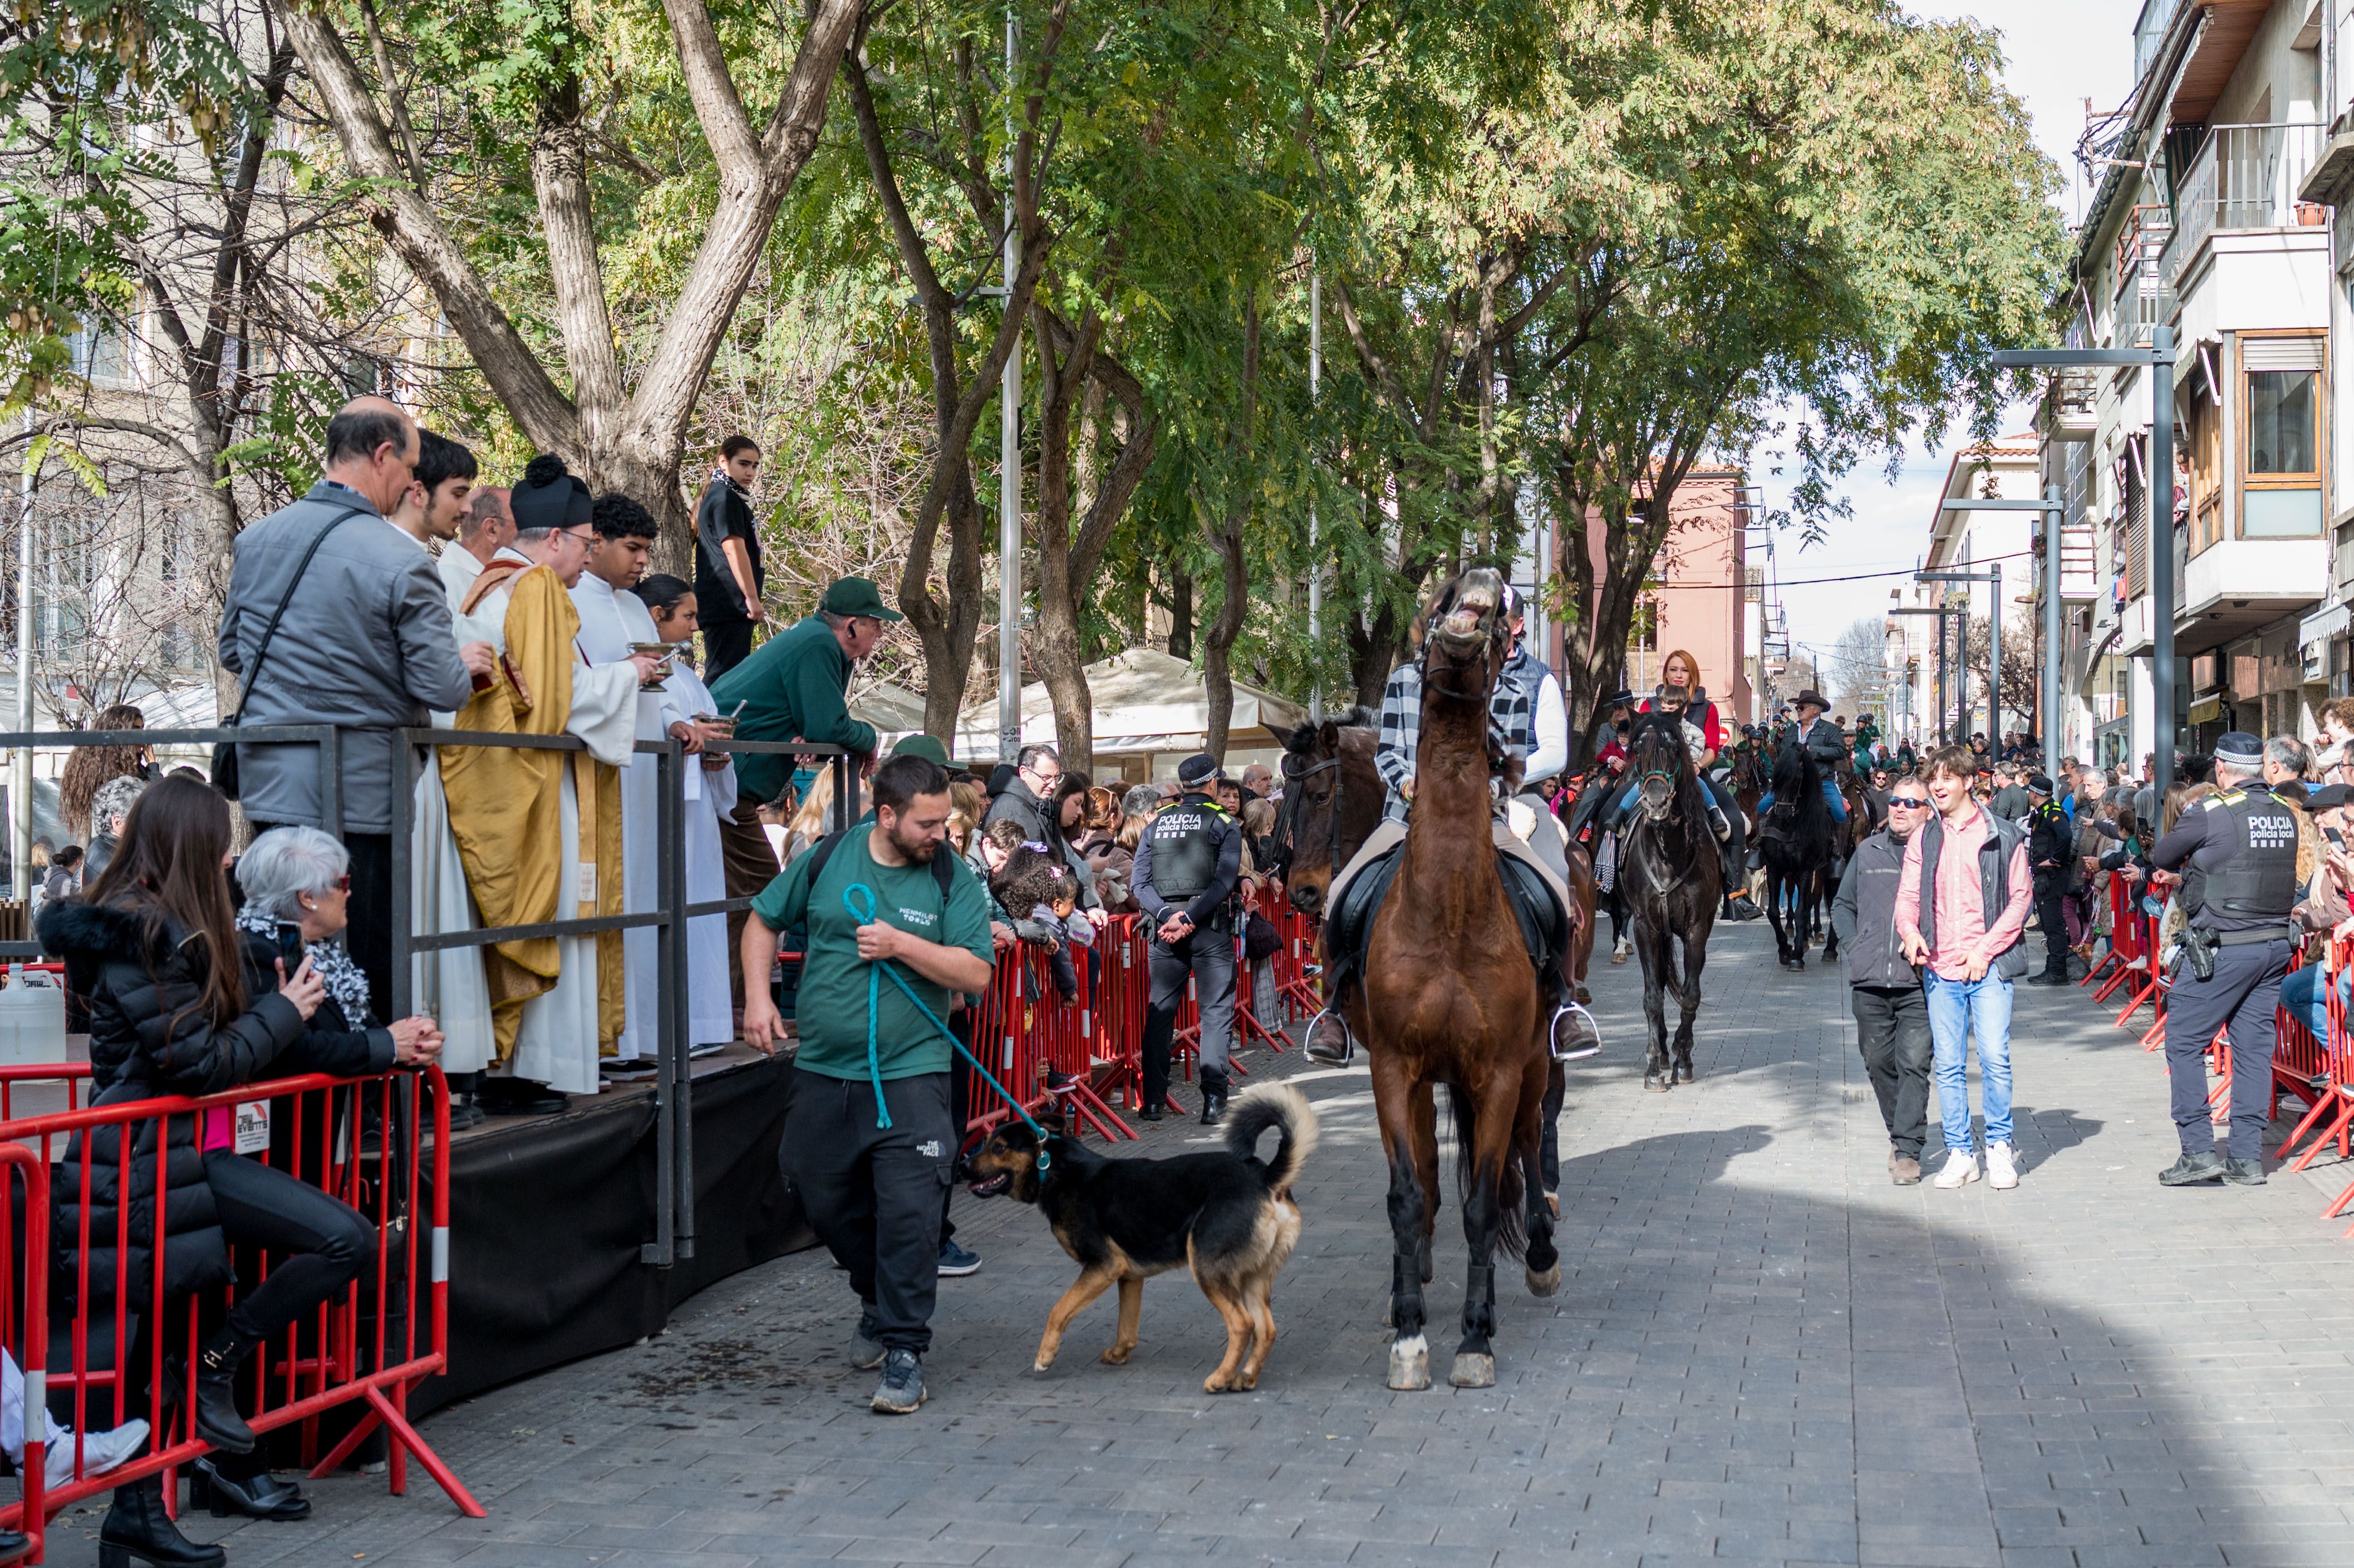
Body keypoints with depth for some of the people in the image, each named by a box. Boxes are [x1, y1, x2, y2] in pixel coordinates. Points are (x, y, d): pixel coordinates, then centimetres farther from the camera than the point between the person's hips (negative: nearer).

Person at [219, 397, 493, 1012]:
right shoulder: (402, 563, -15)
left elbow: (232, 652, 17)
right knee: (369, 963, 1)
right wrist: (466, 663, 9)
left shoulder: (256, 539, 4)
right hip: (362, 794, -6)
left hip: (269, 779, 6)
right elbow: (443, 690, -13)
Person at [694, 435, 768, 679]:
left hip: (727, 606, 11)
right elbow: (734, 550, -17)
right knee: (724, 677, -13)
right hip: (728, 603, -11)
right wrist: (752, 598, -17)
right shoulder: (725, 499, -9)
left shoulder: (731, 498, 22)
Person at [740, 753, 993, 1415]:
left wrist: (901, 944, -18)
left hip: (911, 1073, -3)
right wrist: (758, 995, 1)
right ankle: (877, 1298, 39)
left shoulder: (952, 879, -3)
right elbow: (763, 920, 14)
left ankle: (904, 1349, 0)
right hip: (824, 1070, 3)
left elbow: (977, 973, -9)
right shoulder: (828, 860, 1)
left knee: (908, 1212, -10)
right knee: (827, 1202, 14)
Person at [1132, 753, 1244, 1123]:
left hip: (1166, 927, 3)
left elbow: (1140, 882, 1)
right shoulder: (1224, 823, 1)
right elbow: (1223, 881, -12)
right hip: (1210, 927, -3)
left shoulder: (1156, 824, 11)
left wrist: (1167, 915, -8)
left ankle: (1153, 1099, 7)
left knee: (1159, 1011, 10)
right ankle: (1213, 1099, -6)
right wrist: (1189, 920, -15)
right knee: (1216, 1010, 1)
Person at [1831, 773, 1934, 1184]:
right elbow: (1843, 905, 22)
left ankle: (1908, 1150, -6)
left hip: (1918, 982, -4)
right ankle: (1899, 1134, 27)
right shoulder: (1868, 852, 13)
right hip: (1869, 982, 4)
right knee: (1878, 1062, 10)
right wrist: (1854, 947, 10)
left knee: (1914, 1064, -8)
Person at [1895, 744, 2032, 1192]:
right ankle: (1960, 1152, 12)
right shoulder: (1923, 840, 11)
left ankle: (1999, 1147, 5)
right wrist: (1910, 931, -11)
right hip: (1940, 970, 3)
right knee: (1949, 1065, 3)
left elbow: (2021, 898, 1)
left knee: (1995, 1058, -9)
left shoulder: (2003, 836, 2)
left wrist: (1985, 950, -8)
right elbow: (1908, 895, 11)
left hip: (1988, 968, -3)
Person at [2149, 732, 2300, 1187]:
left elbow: (2159, 856, 2)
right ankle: (2248, 1158, 11)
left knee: (2184, 1041, 3)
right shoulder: (2286, 814, 7)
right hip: (2275, 944, 6)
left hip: (2222, 948, -6)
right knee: (2254, 1047, 9)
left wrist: (2189, 865, 23)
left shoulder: (2211, 813, -11)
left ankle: (2199, 1150, 0)